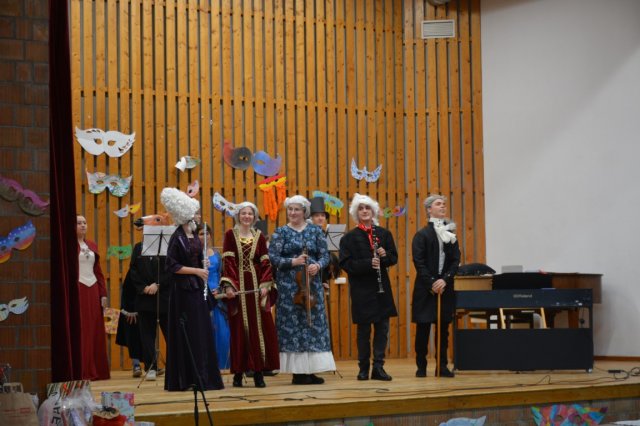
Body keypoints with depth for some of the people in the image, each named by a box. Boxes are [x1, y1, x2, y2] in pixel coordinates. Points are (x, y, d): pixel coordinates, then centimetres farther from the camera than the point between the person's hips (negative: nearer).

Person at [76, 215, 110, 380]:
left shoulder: (92, 245, 15)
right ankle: (82, 371, -2)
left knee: (96, 330, 6)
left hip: (93, 290, 6)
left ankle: (97, 370, 12)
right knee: (80, 331, -5)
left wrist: (103, 293, 12)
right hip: (77, 290, -6)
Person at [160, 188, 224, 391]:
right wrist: (197, 271, -15)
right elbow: (172, 266, -15)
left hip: (197, 289, 8)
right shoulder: (177, 238, -12)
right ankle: (185, 379, -1)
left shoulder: (193, 236, 11)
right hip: (183, 289, -8)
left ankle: (202, 377, 13)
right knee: (186, 335, -5)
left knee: (201, 333, 8)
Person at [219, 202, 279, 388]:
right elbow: (227, 261, -4)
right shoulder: (230, 235, 3)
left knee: (259, 328, -2)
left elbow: (265, 263, 6)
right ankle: (238, 372, 2)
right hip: (237, 286, -2)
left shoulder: (259, 237, 10)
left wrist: (265, 285, -7)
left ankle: (258, 371, 1)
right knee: (239, 329, 0)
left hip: (256, 286, 2)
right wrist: (228, 285, -14)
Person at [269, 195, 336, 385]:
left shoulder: (315, 231, 9)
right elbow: (273, 257, -5)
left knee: (314, 325, 1)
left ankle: (311, 371, 5)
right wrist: (292, 262, -19)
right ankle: (298, 371, 1)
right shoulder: (281, 232, 3)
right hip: (289, 286, -2)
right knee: (292, 325, -3)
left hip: (311, 283, 2)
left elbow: (325, 255, 5)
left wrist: (318, 265, -15)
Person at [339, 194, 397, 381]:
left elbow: (394, 258, 10)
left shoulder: (384, 234, 8)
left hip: (382, 288, 3)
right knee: (363, 330, 3)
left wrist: (384, 255, -13)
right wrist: (368, 263, -20)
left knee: (382, 328, 1)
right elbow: (345, 263, -8)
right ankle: (364, 368, 12)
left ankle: (378, 367, 7)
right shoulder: (349, 237, -1)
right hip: (361, 290, -3)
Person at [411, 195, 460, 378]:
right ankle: (421, 366, 6)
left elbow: (455, 260, 3)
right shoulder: (421, 235, -1)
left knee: (443, 328, 5)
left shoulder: (450, 234, 10)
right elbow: (419, 262, -8)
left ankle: (442, 365, 9)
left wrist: (445, 280, -12)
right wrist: (432, 283, -16)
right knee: (423, 328, -1)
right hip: (425, 288, -3)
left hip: (445, 287, 3)